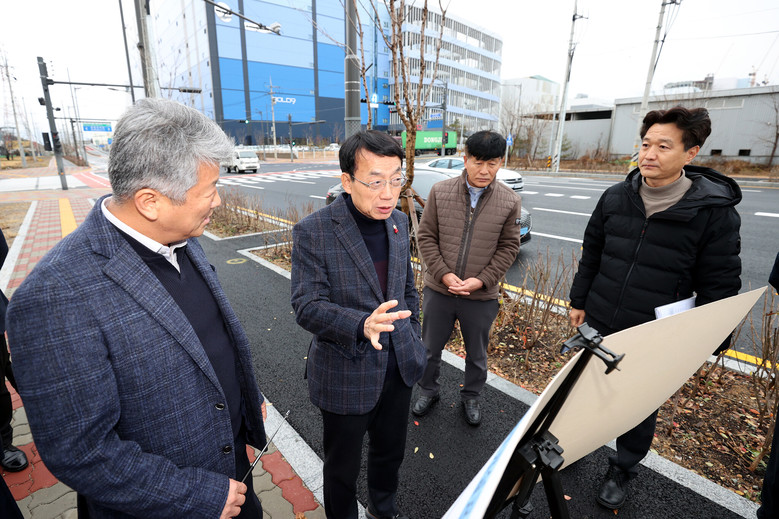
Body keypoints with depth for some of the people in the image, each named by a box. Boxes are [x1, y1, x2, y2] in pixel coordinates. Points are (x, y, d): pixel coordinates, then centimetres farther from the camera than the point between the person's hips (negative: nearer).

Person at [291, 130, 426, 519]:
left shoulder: (399, 222, -1)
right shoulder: (313, 232, -20)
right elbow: (307, 306, -21)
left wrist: (412, 339, 12)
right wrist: (361, 325, -37)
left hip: (399, 368, 5)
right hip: (347, 377, -5)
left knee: (390, 453, 27)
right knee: (342, 468, 20)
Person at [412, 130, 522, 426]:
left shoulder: (509, 201, -6)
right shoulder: (440, 192, -6)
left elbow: (508, 247, -2)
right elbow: (426, 237, -3)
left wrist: (482, 280, -13)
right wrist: (444, 274, -14)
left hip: (482, 297, 0)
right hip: (438, 290, 1)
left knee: (477, 354, 20)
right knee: (430, 348, 18)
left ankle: (471, 397, 46)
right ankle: (428, 391, 44)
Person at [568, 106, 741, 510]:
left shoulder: (715, 211, -11)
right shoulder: (615, 197, -2)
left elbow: (720, 286, -7)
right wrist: (579, 302, 8)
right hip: (598, 327, 3)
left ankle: (623, 470, 44)